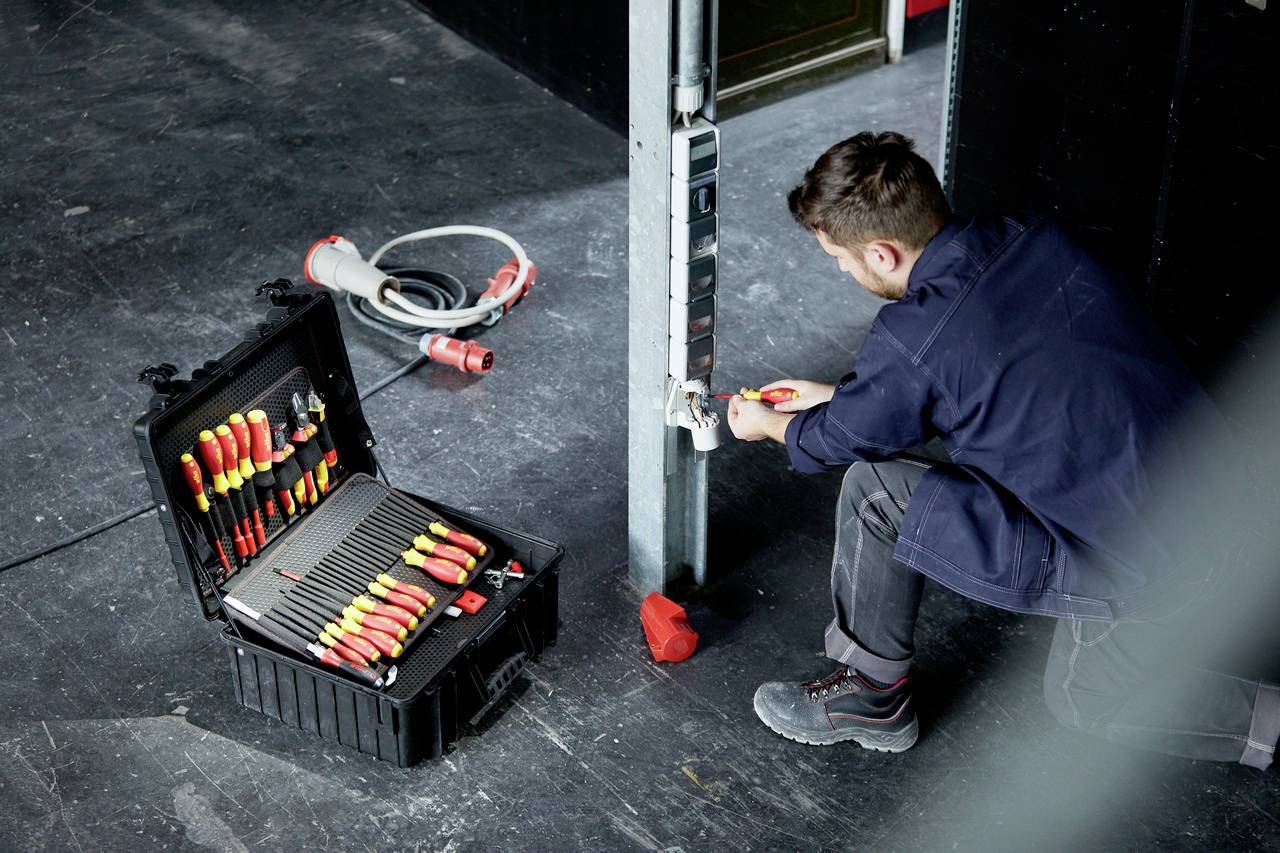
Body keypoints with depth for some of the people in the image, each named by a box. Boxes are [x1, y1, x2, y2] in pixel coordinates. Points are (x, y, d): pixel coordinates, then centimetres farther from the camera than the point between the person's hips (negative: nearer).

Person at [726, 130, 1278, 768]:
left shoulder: (912, 339, -21)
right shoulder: (1037, 239, 1)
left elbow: (843, 438, 2)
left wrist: (772, 426, 25)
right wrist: (833, 397, 27)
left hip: (1139, 568, -8)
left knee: (875, 490, -5)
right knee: (1082, 700, 31)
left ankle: (871, 696, 9)